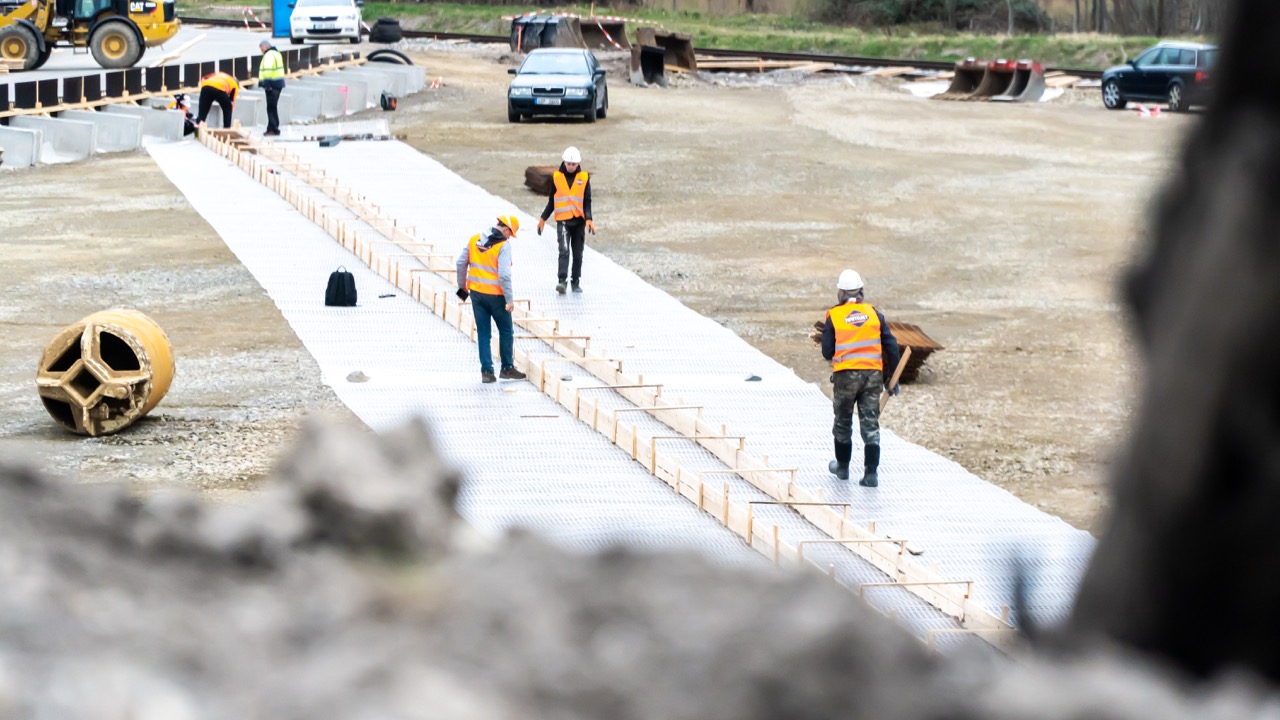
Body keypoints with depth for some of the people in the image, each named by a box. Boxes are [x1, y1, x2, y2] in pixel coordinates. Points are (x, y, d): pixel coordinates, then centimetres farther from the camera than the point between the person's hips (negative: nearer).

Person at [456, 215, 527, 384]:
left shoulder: (474, 240, 2)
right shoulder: (503, 246, -16)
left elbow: (461, 264, 5)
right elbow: (504, 275, -22)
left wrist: (462, 286, 18)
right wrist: (510, 299, -16)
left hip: (476, 293, 5)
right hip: (495, 294, -5)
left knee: (483, 333, 11)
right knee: (506, 331, 13)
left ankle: (487, 371, 9)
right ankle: (507, 368, 20)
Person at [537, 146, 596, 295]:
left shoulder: (584, 178, 3)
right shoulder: (557, 177, 3)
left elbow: (587, 201, 2)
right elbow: (552, 201, 13)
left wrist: (588, 219, -12)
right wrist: (543, 218, 12)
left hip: (579, 221, 1)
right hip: (563, 221, -1)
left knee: (578, 253, 8)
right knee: (564, 250, -16)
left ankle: (575, 281, 19)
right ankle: (562, 281, -23)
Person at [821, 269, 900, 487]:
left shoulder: (834, 316, -4)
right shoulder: (874, 314, 3)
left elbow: (827, 352, -3)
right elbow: (891, 345, 3)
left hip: (846, 374, -1)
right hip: (873, 374, 2)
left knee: (843, 422, 17)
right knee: (870, 424, 3)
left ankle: (842, 466, 29)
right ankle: (871, 473, -2)